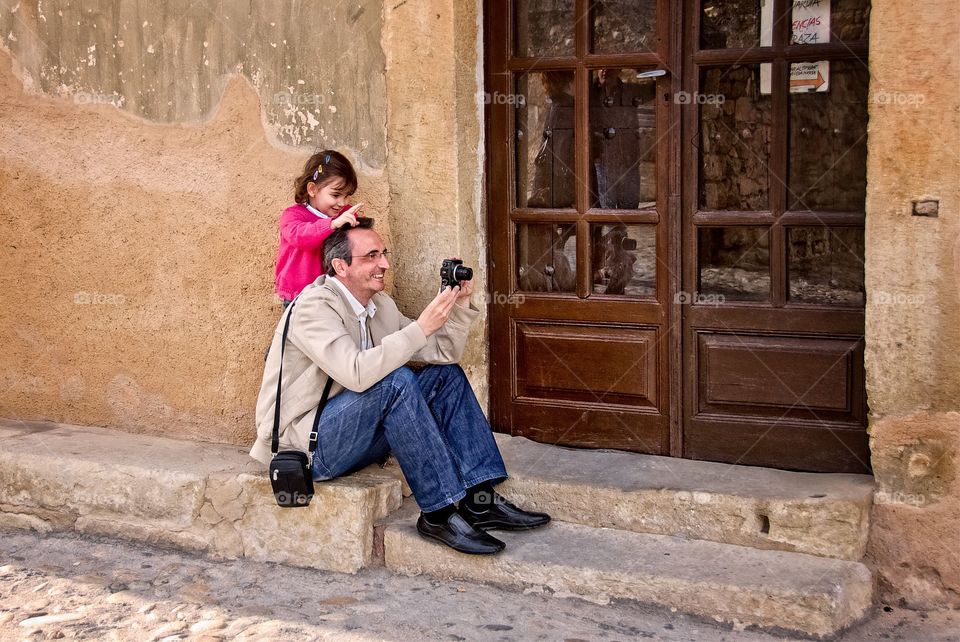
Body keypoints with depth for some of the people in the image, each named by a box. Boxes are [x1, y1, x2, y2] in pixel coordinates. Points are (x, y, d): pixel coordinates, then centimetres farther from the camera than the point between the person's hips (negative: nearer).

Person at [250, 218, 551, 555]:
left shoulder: (379, 305, 9)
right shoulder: (314, 306, -18)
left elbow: (444, 352, 9)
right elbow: (356, 374, -34)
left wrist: (460, 303, -7)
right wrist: (422, 327, -32)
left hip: (356, 436, 9)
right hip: (304, 445, -9)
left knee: (447, 375, 1)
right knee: (396, 382, -30)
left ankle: (480, 501, -5)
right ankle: (438, 514, -24)